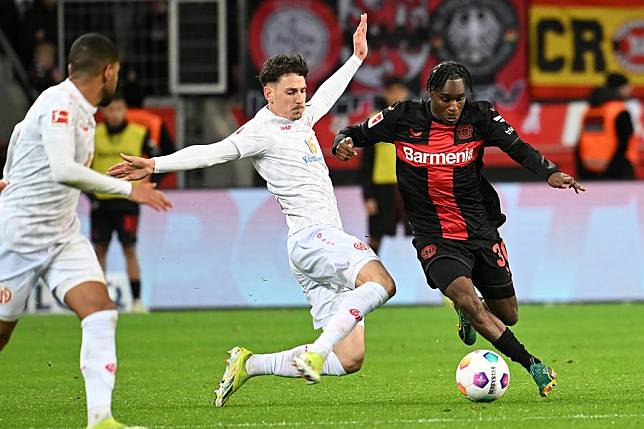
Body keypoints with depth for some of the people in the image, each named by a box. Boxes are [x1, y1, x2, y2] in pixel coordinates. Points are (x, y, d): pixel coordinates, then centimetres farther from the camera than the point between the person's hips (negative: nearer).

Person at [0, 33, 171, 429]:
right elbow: (63, 170, -33)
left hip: (64, 236, 8)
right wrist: (127, 189, -31)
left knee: (100, 309, -13)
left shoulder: (81, 110, 9)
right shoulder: (58, 104, -18)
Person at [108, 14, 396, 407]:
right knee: (382, 282, -34)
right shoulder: (262, 130, -6)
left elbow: (327, 94, 41)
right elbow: (214, 152, -15)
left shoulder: (301, 119, 20)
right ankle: (315, 353, -36)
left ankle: (249, 365, 6)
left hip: (327, 240, 9)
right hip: (312, 237, -9)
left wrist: (357, 57, 48)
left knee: (349, 359, 1)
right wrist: (155, 165, -26)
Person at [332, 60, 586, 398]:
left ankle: (467, 311, 47)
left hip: (481, 230, 3)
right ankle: (533, 366, -21)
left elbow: (518, 148, -14)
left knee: (507, 316, 12)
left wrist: (549, 173, -32)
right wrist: (342, 143, -20)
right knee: (468, 301, -27)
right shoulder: (403, 118, -8)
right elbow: (357, 134, 3)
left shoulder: (479, 117, -7)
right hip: (435, 239, -3)